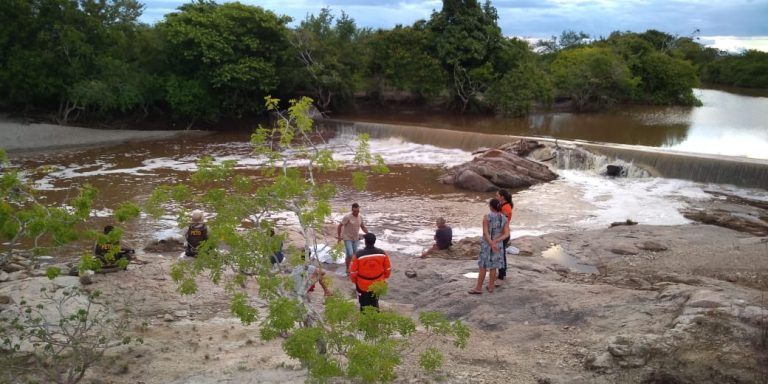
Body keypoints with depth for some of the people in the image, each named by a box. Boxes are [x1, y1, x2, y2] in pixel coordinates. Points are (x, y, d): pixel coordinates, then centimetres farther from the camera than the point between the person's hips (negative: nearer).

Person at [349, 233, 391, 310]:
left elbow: (353, 271, -14)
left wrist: (354, 280, 7)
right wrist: (384, 278, 17)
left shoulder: (358, 255, -22)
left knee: (364, 305, 16)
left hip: (363, 285, -3)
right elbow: (388, 269, -2)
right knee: (375, 304, 24)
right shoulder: (382, 253, -14)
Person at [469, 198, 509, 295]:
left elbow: (485, 233, -20)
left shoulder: (486, 217, -15)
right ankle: (491, 287, 21)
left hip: (486, 244, -4)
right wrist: (495, 241, -16)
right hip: (498, 245, 4)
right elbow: (506, 234, -9)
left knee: (483, 266, 4)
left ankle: (479, 288, 11)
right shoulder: (504, 218, -2)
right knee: (493, 267, 13)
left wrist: (491, 244, -22)